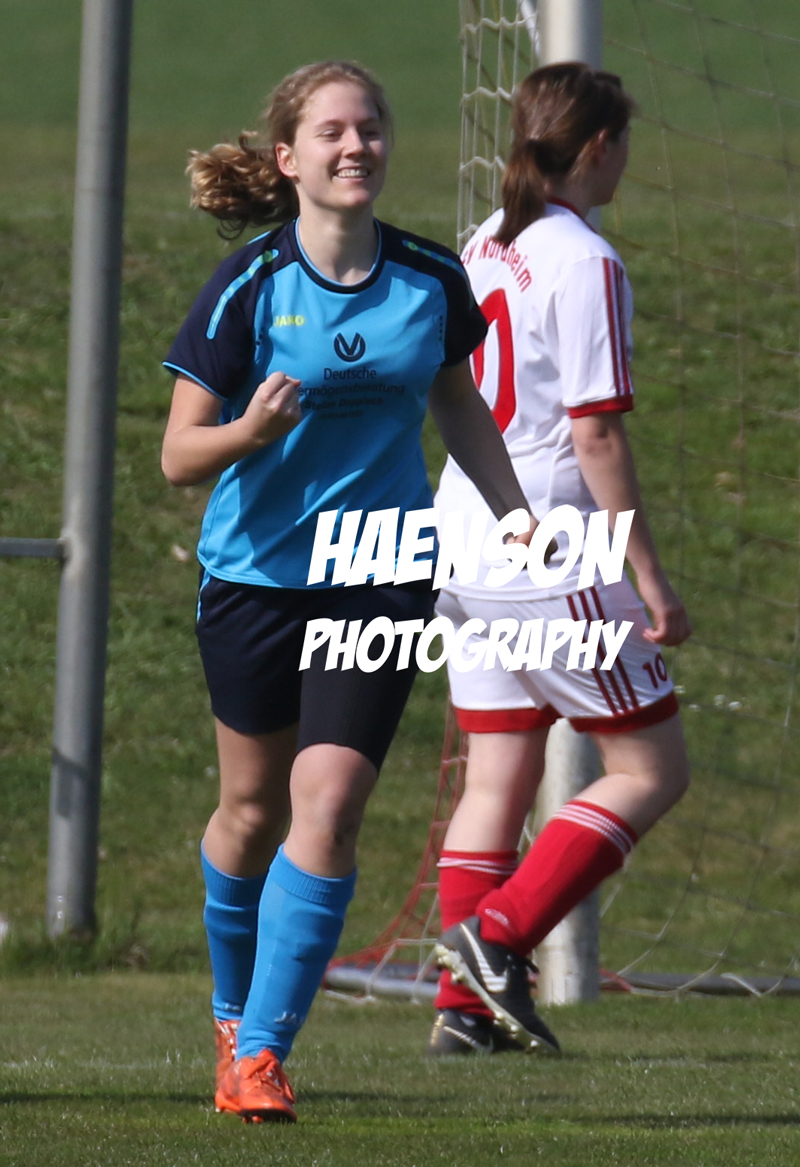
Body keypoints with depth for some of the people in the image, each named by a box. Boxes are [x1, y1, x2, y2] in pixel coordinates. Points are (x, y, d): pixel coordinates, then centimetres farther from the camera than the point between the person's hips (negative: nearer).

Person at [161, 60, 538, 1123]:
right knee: (255, 809, 11)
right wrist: (249, 430, -30)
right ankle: (233, 1015, 36)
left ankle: (261, 1054, -9)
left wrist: (519, 517, 13)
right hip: (254, 571, -1)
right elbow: (178, 457, -10)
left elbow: (461, 407, 18)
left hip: (382, 573, 1)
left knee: (328, 807, -13)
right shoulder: (246, 289, -11)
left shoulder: (432, 279, -1)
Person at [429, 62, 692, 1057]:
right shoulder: (584, 264, -14)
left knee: (498, 780, 11)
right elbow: (596, 433, -16)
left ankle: (464, 1005, 7)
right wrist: (648, 575, -12)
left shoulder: (486, 246, 11)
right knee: (650, 770, 0)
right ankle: (498, 936, -9)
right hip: (548, 561, -8)